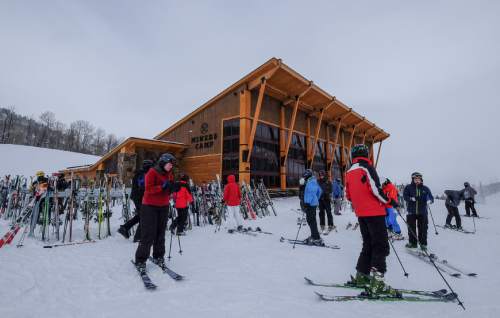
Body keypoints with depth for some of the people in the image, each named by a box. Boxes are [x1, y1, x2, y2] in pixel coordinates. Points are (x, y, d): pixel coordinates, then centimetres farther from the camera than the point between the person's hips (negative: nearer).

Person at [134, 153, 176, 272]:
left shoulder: (170, 174, 8)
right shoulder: (152, 172, -11)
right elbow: (148, 189, -19)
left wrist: (173, 187, -7)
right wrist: (162, 186, -28)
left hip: (164, 207, 6)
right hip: (150, 206, -6)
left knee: (160, 233, 12)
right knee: (148, 235, -4)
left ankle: (158, 257, 25)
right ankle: (140, 261, 9)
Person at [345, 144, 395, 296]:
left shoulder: (349, 172, 11)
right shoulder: (366, 167, -9)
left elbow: (348, 195, 13)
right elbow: (375, 189, -18)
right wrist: (388, 201, -3)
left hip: (361, 213, 7)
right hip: (374, 212, -7)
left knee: (368, 245, 16)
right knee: (381, 246, -2)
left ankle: (361, 276, 21)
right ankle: (377, 283, -6)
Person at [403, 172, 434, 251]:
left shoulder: (425, 188, 5)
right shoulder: (408, 187, 1)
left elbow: (431, 197, 2)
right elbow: (405, 196, -4)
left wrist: (429, 200, -20)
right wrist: (411, 198, -23)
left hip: (422, 212, 1)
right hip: (411, 212, -1)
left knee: (423, 228, 2)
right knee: (411, 228, 6)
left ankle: (423, 244, 15)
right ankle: (412, 243, 19)